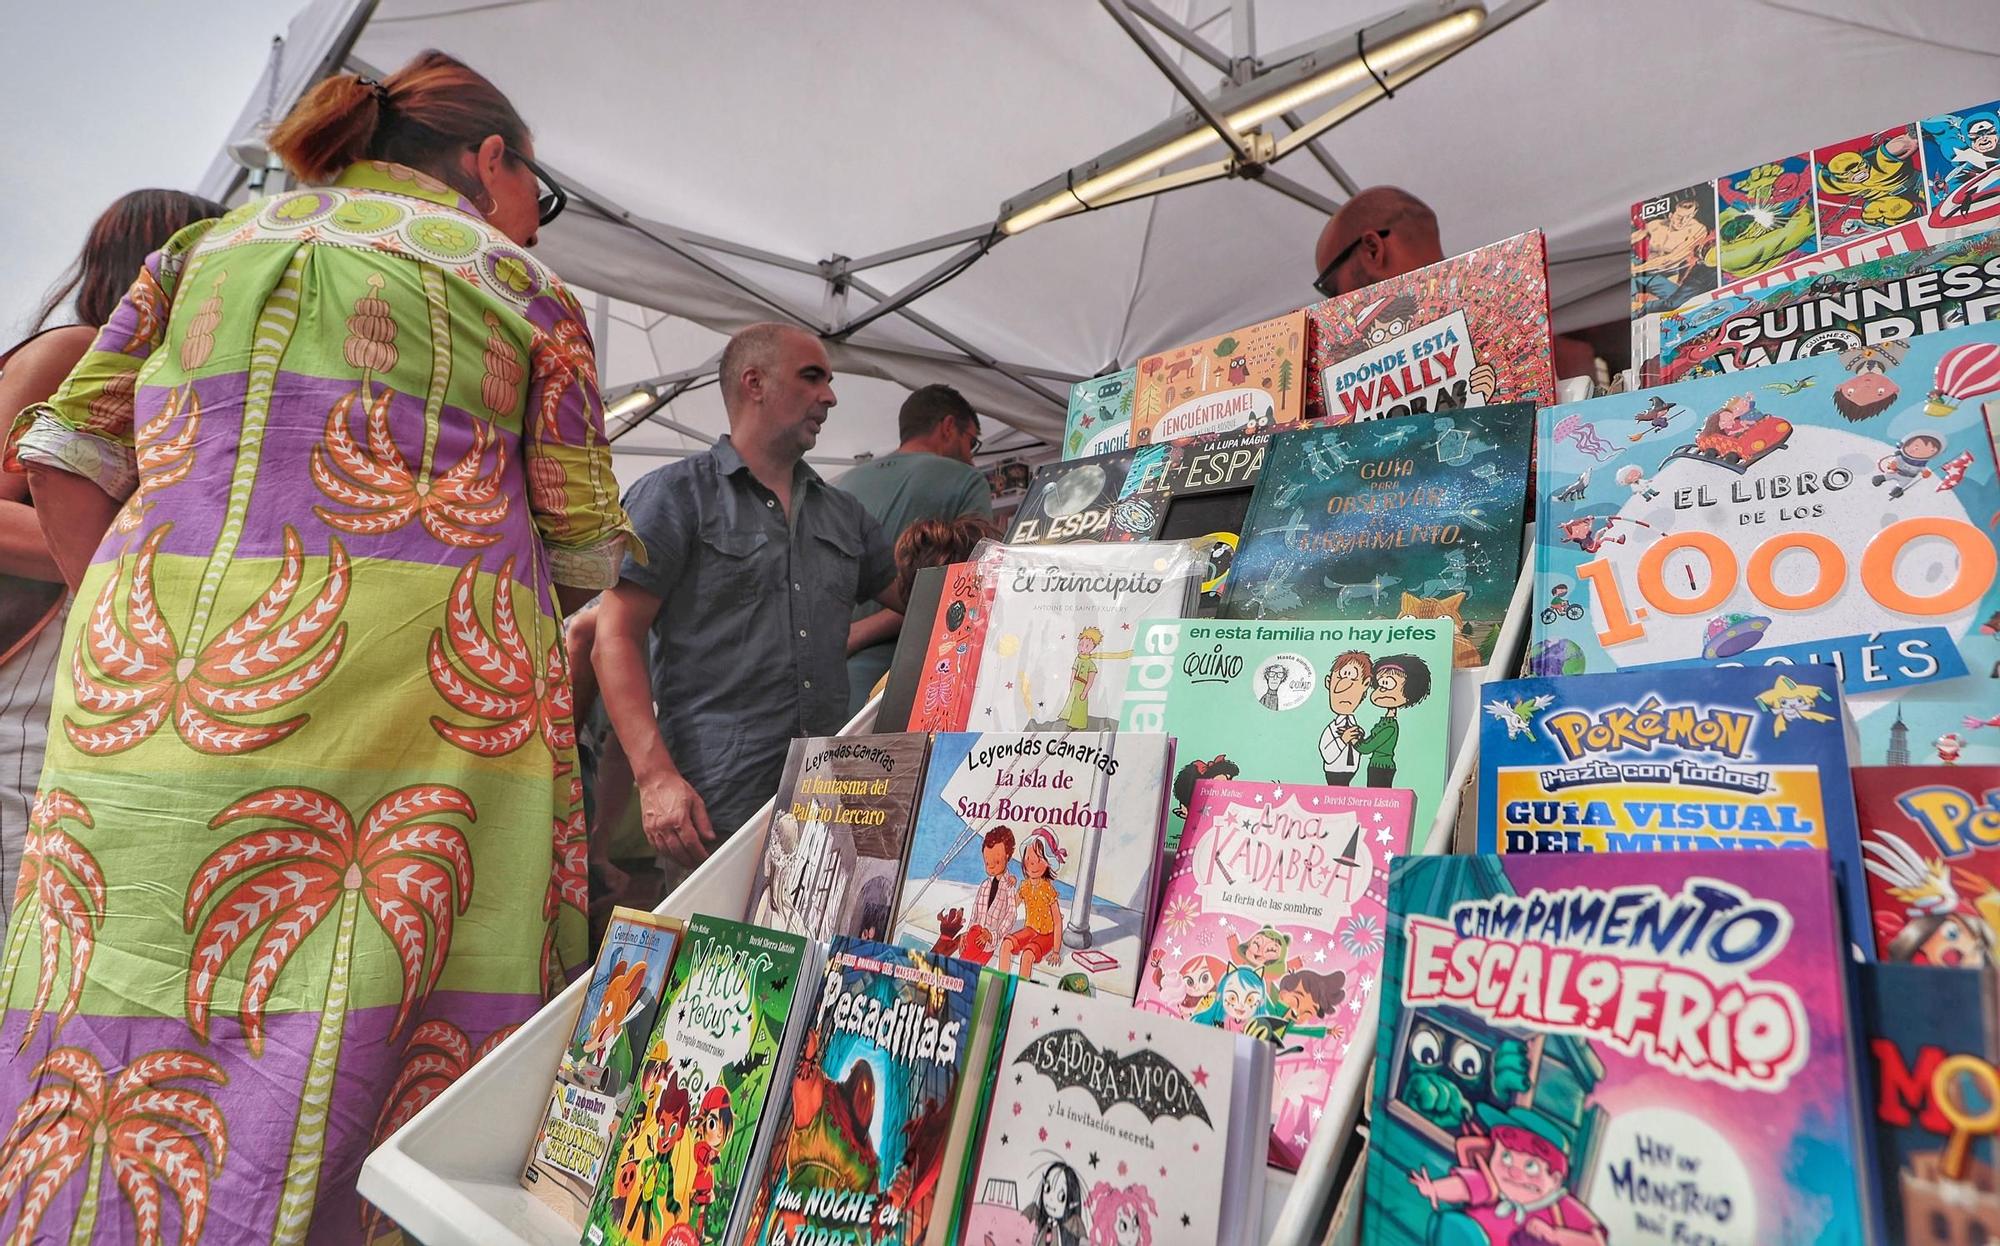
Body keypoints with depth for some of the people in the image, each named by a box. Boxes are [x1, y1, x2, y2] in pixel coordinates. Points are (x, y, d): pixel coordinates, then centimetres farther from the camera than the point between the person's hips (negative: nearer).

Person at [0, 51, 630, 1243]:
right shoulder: (521, 284, 10)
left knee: (129, 1034, 7)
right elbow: (585, 551, 7)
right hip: (422, 690, -3)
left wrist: (136, 635, 21)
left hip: (152, 685, 4)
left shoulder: (209, 243, 21)